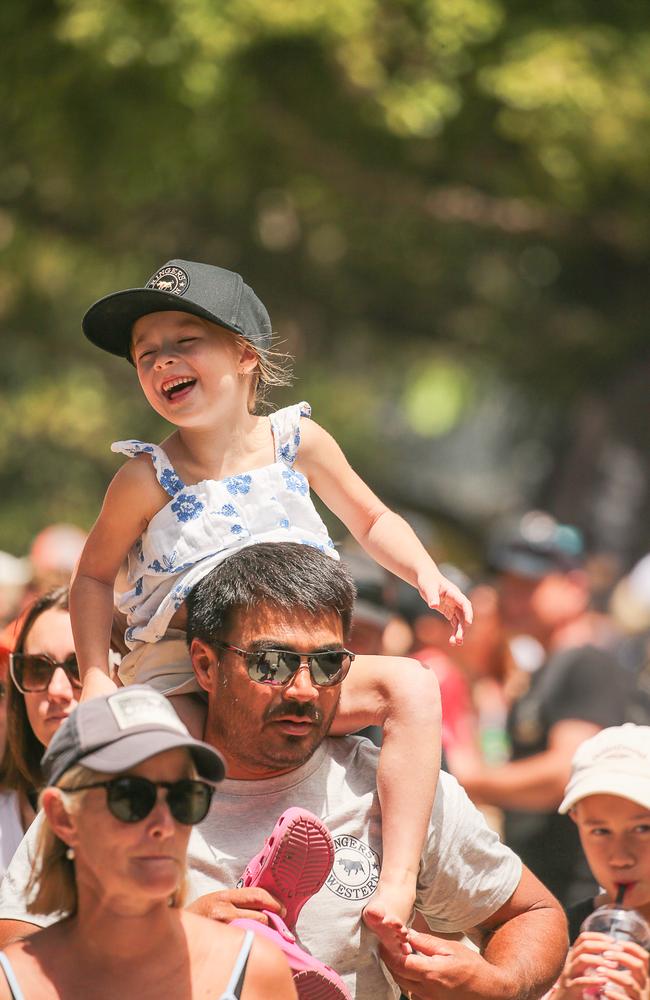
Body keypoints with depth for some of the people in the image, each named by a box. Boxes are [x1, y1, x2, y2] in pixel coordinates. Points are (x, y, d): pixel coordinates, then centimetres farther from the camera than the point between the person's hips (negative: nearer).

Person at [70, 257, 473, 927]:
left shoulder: (297, 443, 1)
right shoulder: (146, 479, -6)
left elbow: (370, 520, 16)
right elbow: (94, 575, 8)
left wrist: (425, 574, -3)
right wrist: (95, 678, -5)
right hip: (176, 676, -3)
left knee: (412, 687, -20)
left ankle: (399, 885, -25)